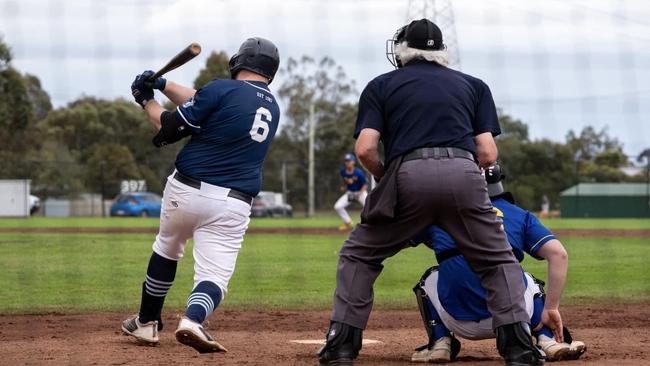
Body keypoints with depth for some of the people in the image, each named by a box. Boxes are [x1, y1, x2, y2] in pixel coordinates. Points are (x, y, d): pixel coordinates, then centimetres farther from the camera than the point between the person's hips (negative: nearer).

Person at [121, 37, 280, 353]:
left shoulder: (223, 90, -7)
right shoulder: (272, 107, 14)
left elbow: (170, 129, -4)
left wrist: (147, 101, 12)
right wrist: (163, 85, 20)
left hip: (186, 190, -2)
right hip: (234, 205, 2)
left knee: (167, 249, 24)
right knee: (215, 274, -2)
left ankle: (146, 322, 36)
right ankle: (192, 320, -34)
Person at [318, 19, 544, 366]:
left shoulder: (381, 85, 21)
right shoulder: (473, 85, 26)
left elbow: (365, 149, 7)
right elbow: (488, 154, 14)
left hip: (407, 174, -1)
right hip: (464, 174, 1)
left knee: (359, 255, 18)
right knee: (498, 261, 16)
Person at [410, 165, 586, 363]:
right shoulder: (519, 214, 16)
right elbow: (558, 254, 2)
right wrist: (551, 308, 5)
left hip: (459, 322, 0)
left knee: (430, 279, 32)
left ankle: (440, 343, 12)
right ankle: (548, 340, 11)